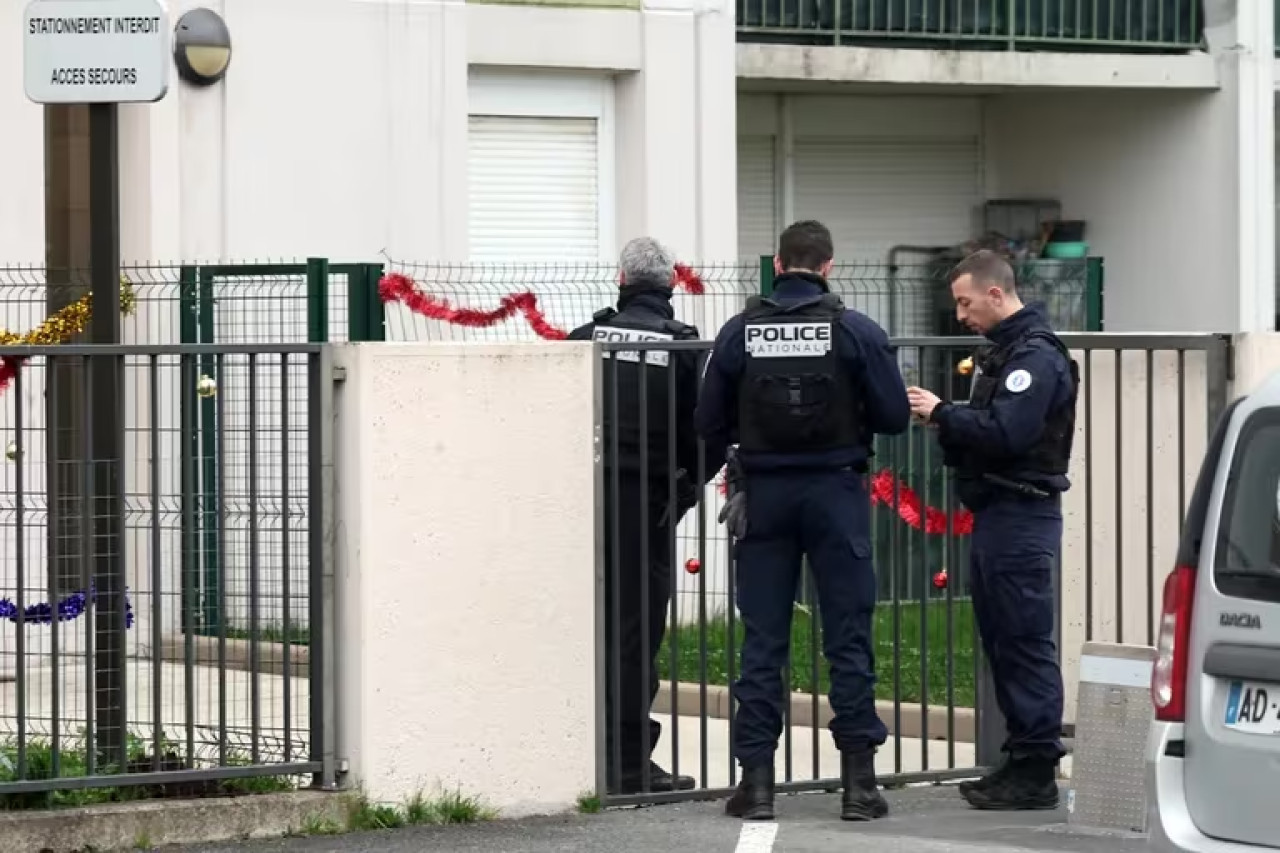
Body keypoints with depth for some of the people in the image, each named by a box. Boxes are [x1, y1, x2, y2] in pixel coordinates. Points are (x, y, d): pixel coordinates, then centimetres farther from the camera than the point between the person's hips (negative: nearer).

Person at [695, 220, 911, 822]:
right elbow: (894, 416, -5)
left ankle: (756, 779, 6)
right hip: (835, 492, -1)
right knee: (848, 639, 4)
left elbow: (710, 425, 1)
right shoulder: (856, 331, -7)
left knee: (762, 642, 6)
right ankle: (858, 781, 3)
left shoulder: (739, 333, -2)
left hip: (763, 495, 1)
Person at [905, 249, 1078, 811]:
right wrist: (948, 422, 1)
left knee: (1025, 643, -8)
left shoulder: (1036, 357, -13)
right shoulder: (1002, 351, 19)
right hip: (996, 512, 11)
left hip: (1022, 515, -11)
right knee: (1001, 642, 13)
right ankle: (1021, 760, 19)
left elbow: (1006, 433, -24)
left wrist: (942, 414, -14)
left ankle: (1036, 772, -6)